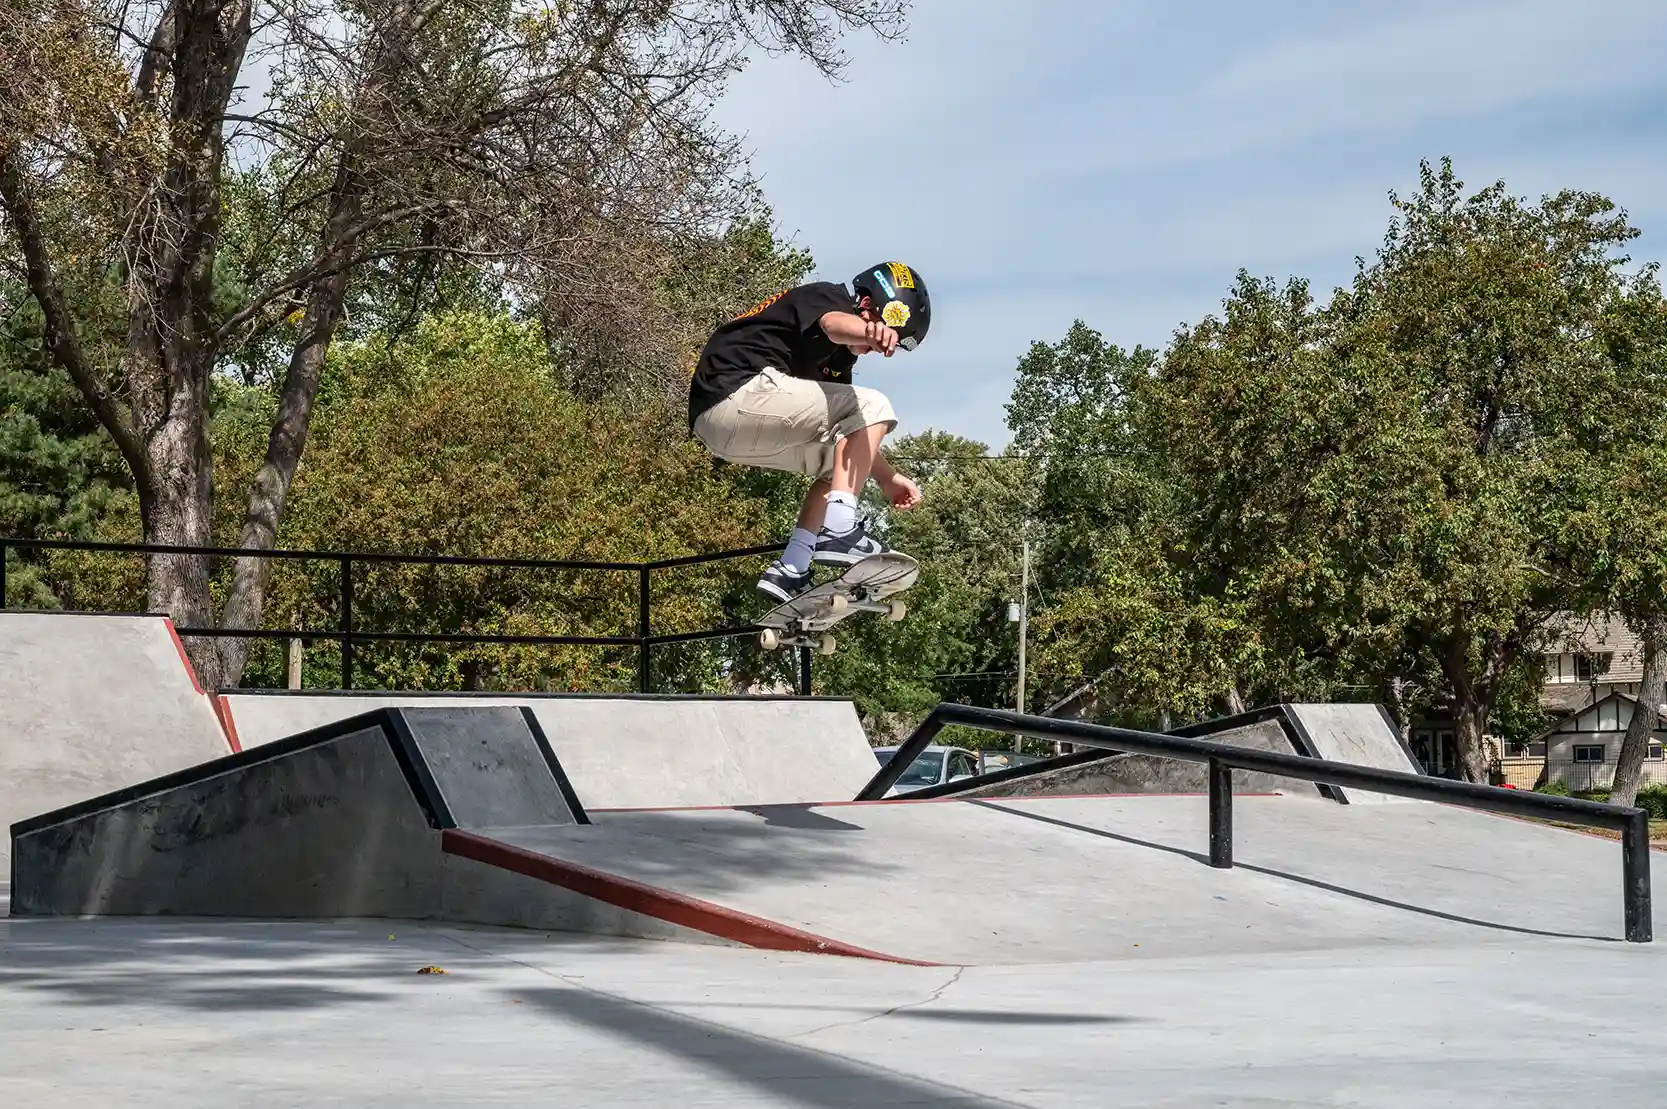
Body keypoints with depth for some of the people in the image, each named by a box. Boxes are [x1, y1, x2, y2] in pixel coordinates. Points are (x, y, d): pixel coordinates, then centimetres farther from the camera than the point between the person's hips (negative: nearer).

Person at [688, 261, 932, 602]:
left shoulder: (838, 357, 27)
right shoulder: (828, 296, -1)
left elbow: (852, 434, 31)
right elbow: (834, 324, -26)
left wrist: (888, 479, 20)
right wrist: (872, 331, -48)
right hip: (738, 393, -10)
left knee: (842, 459, 22)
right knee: (872, 407, -8)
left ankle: (790, 571, 9)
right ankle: (839, 532, -18)